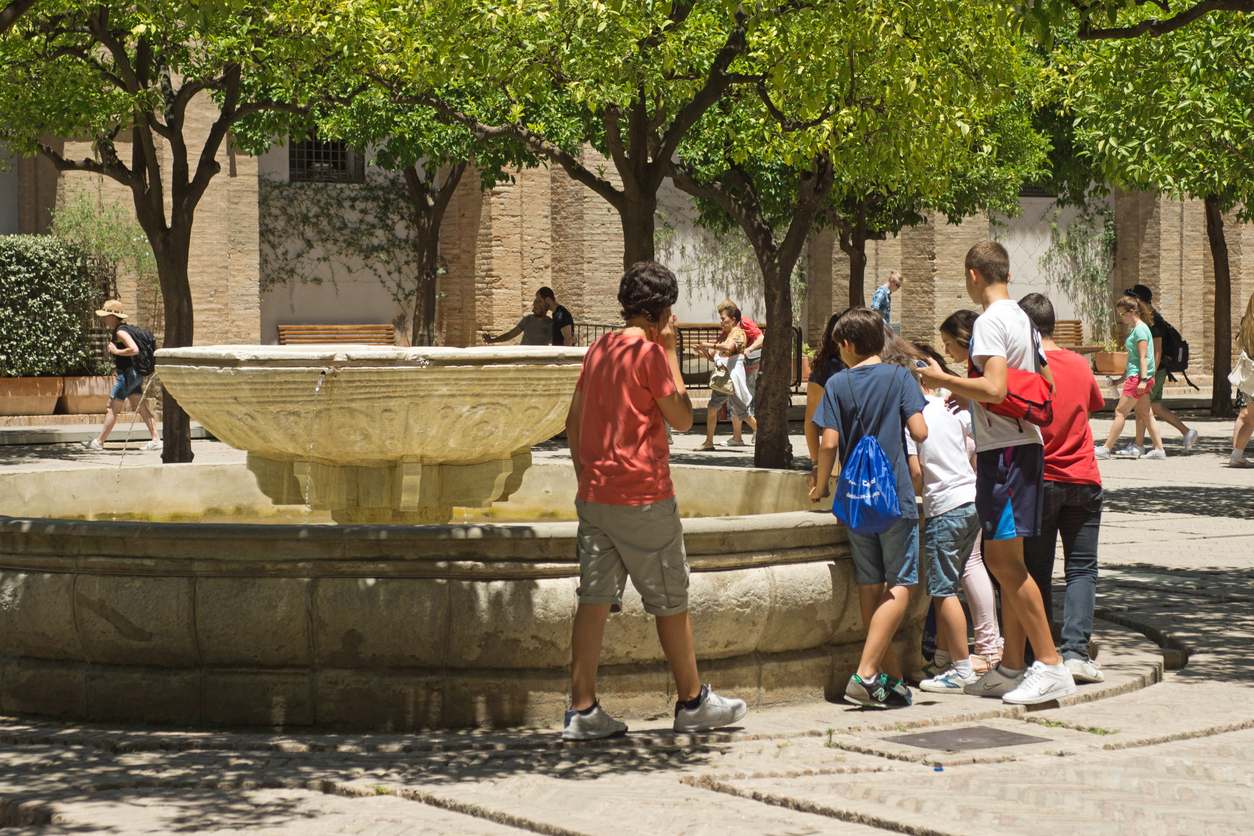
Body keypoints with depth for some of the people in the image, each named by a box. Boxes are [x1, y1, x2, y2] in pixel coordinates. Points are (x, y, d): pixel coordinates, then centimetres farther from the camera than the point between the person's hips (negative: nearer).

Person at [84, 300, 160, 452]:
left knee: (112, 408, -2)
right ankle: (155, 440, 3)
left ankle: (99, 442, 4)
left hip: (127, 374, -10)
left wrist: (116, 351, -18)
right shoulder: (116, 331, 15)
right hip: (134, 375, 10)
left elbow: (134, 349, -28)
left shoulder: (120, 332, -16)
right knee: (141, 408, 7)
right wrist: (110, 347, 13)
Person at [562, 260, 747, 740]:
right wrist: (670, 351, -1)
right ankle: (692, 703, 16)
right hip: (642, 497, -7)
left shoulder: (600, 349, 12)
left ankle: (582, 710, 0)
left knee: (595, 600, 4)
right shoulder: (650, 352, -11)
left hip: (594, 497, 7)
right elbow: (681, 418, -6)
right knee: (671, 601, 6)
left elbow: (573, 421, 15)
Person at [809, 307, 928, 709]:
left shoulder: (837, 384, 2)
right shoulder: (899, 377, -3)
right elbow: (919, 432, -9)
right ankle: (865, 674, -14)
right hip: (896, 496, -3)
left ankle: (892, 680, 13)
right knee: (899, 588, -1)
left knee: (871, 589, 10)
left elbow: (829, 442, -4)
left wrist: (821, 486, 10)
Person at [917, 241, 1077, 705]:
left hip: (1004, 450, -10)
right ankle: (1012, 667, 17)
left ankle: (1051, 664, -11)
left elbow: (994, 389, -25)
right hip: (1024, 444, 10)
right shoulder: (1022, 319, 16)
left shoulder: (990, 321, -14)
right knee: (1005, 561, 13)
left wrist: (943, 379, -11)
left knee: (1004, 559, -9)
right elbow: (1047, 384, 22)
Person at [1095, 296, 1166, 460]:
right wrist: (1124, 375, 27)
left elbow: (1143, 357, -19)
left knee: (1120, 412, -6)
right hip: (1135, 377, 10)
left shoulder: (1140, 329, -13)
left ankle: (1106, 448, -3)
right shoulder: (1134, 328, 16)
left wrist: (1143, 379, -23)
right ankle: (1159, 449, 10)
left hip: (1137, 377, -10)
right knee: (1145, 414, 10)